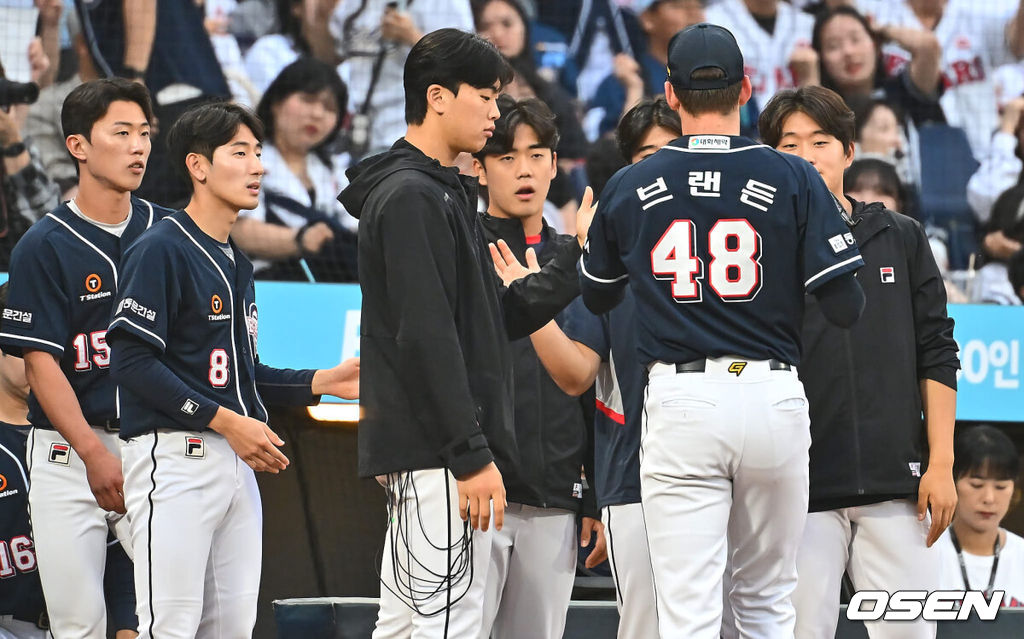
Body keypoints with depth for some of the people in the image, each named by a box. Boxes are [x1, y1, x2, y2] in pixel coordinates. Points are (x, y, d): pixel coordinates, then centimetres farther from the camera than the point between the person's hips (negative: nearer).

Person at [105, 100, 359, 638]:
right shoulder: (160, 250, -8)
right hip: (174, 457, -9)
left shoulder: (235, 262, 21)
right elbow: (132, 361, -16)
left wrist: (321, 382, 12)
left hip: (236, 462, 9)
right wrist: (224, 420, -17)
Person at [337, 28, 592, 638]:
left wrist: (577, 254, 12)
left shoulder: (444, 196, 21)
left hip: (427, 456, 11)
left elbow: (500, 315, 19)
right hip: (437, 452, -11)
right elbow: (427, 337, -19)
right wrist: (472, 454, -22)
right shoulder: (411, 197, -12)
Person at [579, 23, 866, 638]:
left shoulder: (628, 188, 4)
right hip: (772, 398, 1)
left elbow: (597, 297, 19)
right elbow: (846, 306, -5)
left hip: (678, 402, 0)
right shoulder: (793, 179, -1)